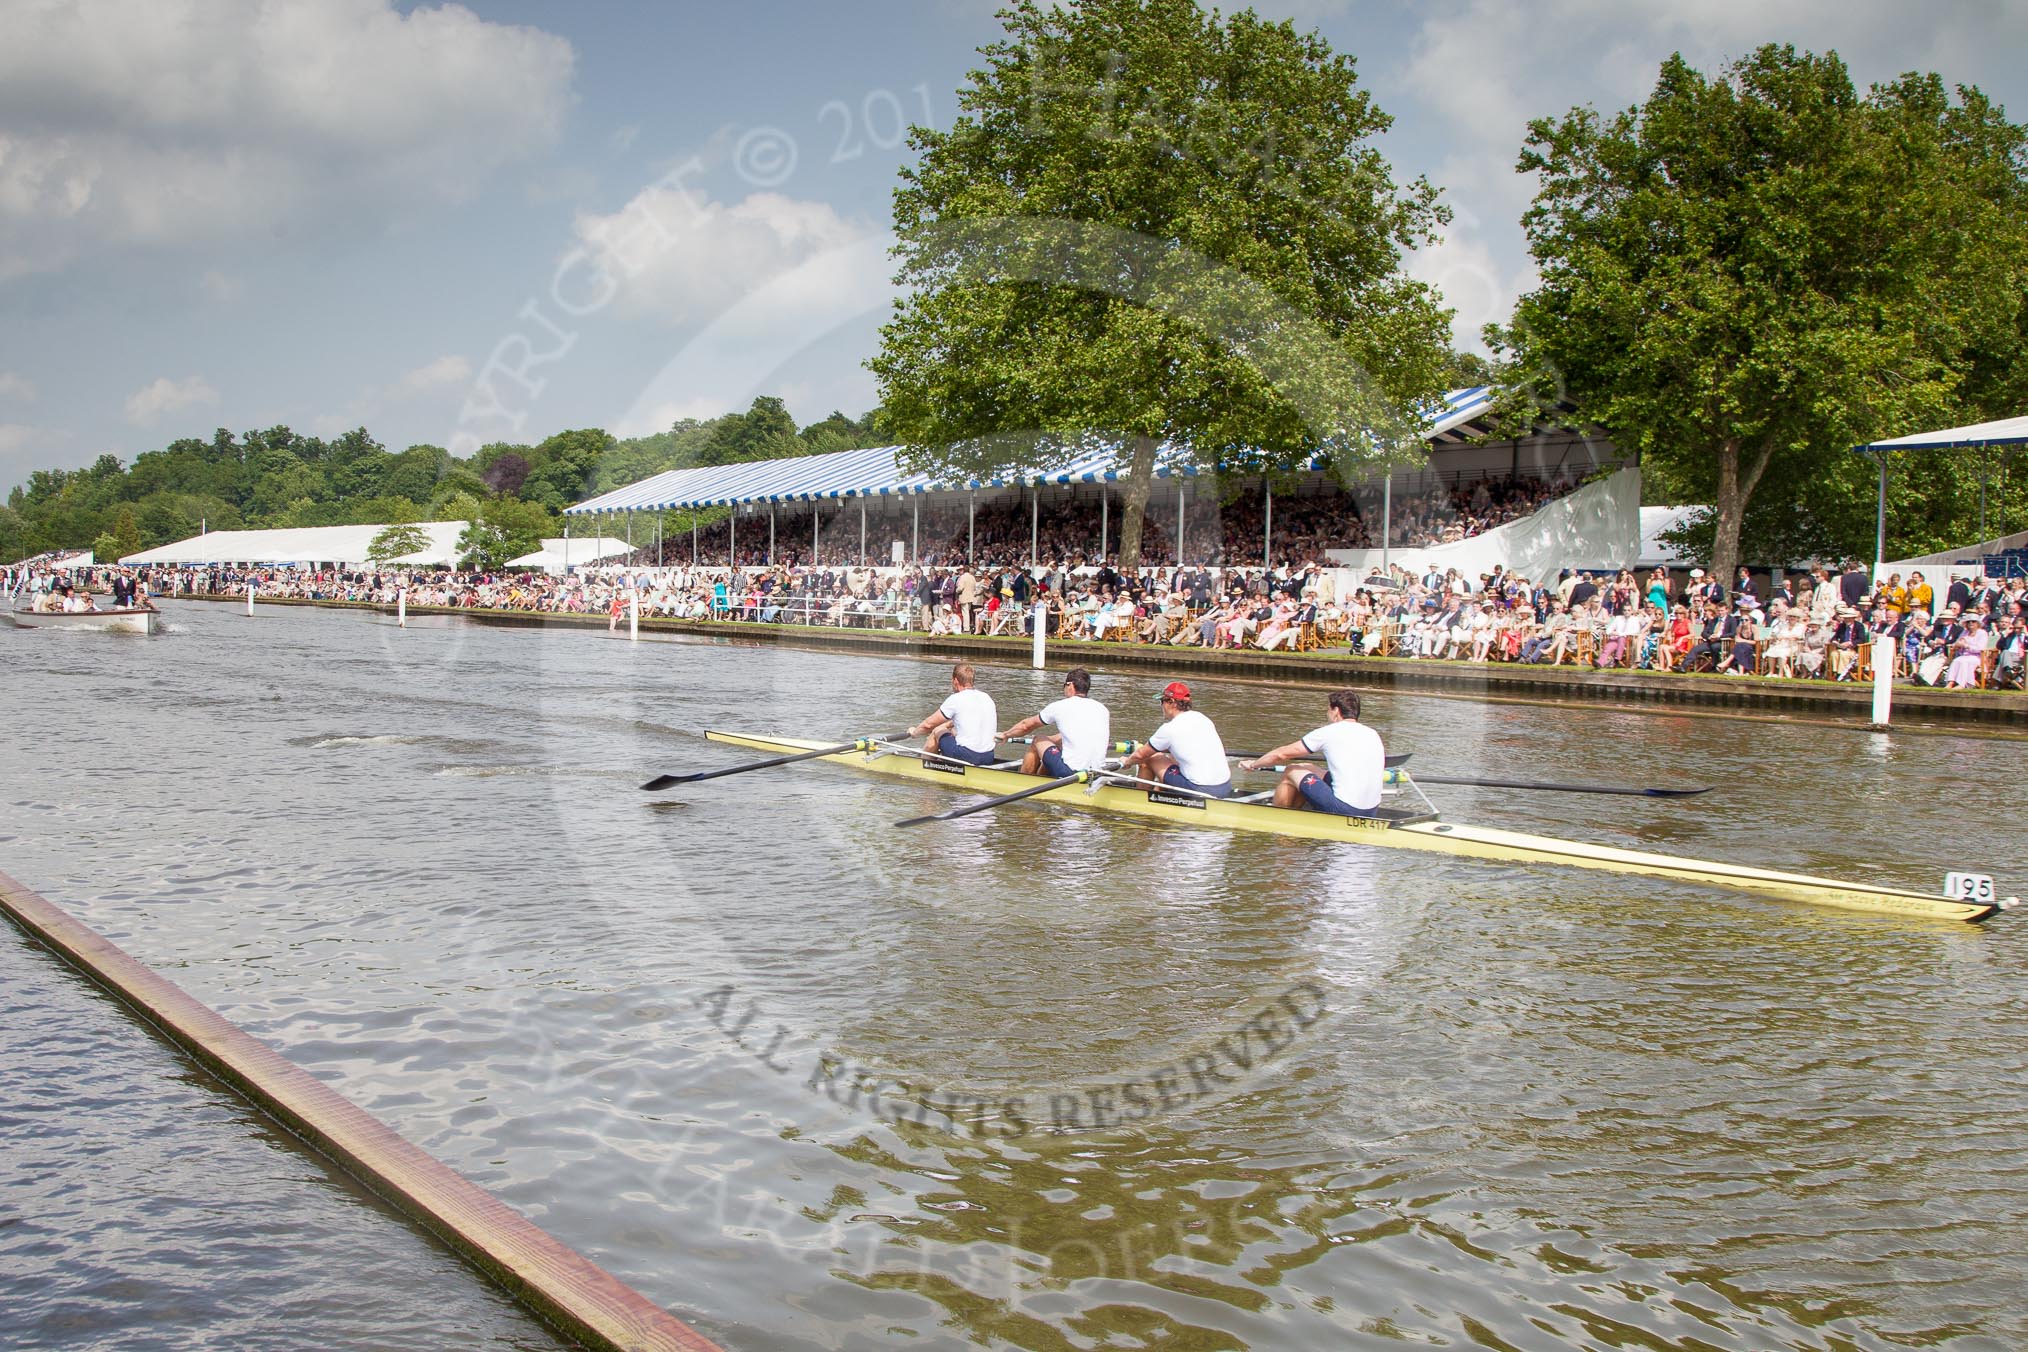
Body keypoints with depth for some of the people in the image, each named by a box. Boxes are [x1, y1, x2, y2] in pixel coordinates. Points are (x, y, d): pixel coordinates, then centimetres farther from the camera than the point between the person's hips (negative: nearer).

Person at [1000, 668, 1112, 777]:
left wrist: (1006, 735, 34)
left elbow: (1026, 725, 13)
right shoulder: (1103, 710, 9)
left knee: (1038, 741, 19)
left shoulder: (1059, 707, -2)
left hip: (1070, 773, -5)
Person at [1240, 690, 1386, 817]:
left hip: (1343, 810, -7)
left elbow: (1281, 754, 4)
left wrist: (1253, 764, 22)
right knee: (1308, 768, 25)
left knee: (1291, 771, 12)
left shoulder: (1328, 732, -4)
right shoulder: (1373, 735, 10)